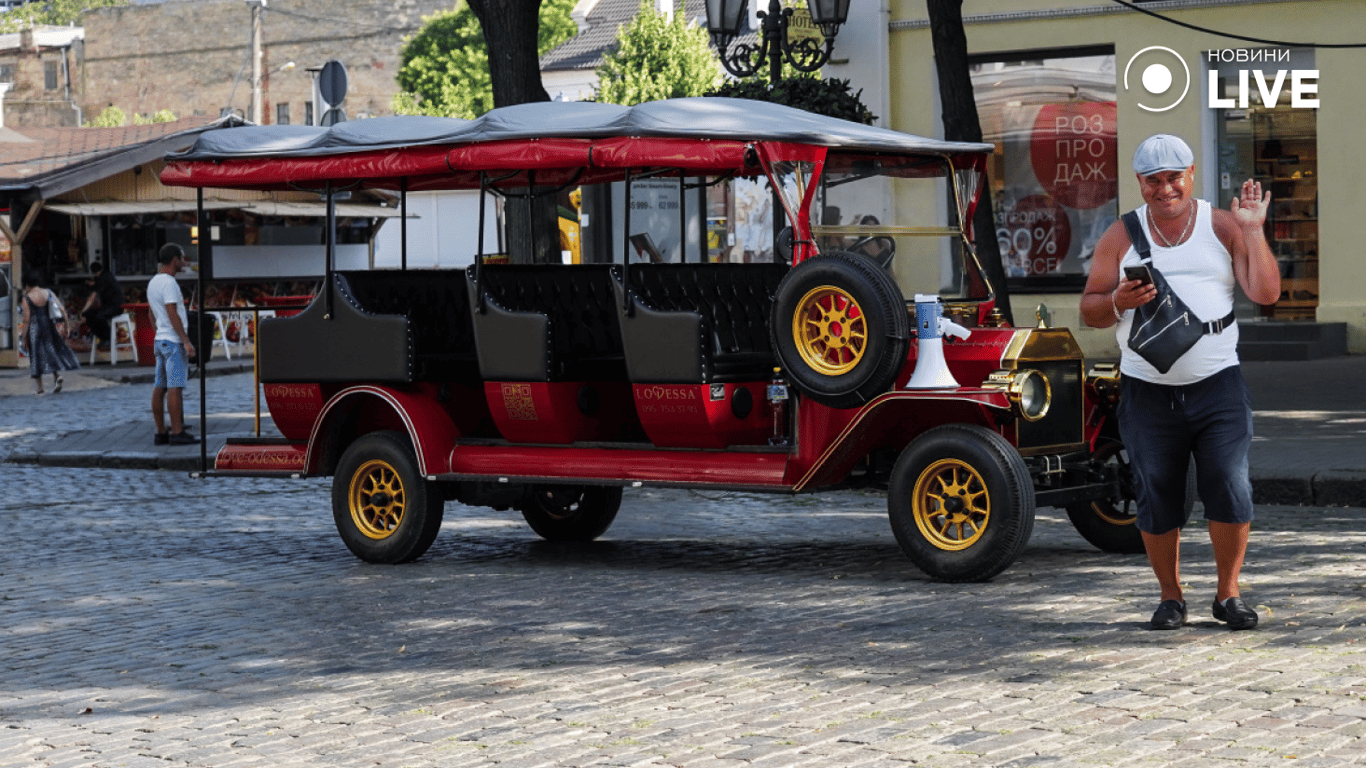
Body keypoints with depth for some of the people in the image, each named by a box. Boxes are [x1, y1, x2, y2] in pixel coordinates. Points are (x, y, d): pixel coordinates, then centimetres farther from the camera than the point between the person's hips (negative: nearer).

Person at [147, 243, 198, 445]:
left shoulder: (153, 283, 16)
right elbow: (172, 314, -19)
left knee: (160, 387, 7)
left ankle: (161, 433, 9)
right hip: (174, 341, -10)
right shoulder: (168, 283, -13)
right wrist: (186, 341, -20)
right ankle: (177, 433, -11)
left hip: (160, 340, 10)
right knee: (175, 387, -9)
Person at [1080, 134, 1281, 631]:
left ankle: (1228, 594, 11)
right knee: (1156, 500, 5)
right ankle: (1170, 597, 21)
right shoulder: (1121, 237, 7)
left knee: (1230, 492, -7)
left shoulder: (1223, 227, 6)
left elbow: (1265, 293, -3)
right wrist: (1117, 302, -13)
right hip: (1147, 390, 1)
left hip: (1217, 384, -1)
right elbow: (1089, 311, 7)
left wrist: (1253, 231, -9)